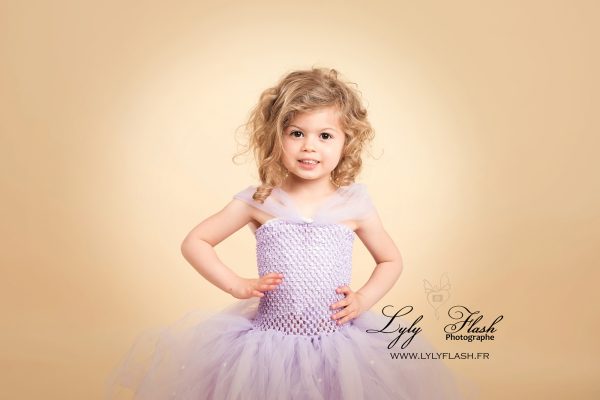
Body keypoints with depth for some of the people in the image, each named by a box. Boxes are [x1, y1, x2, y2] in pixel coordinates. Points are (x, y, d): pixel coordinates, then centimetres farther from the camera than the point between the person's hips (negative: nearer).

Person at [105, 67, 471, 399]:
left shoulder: (355, 203, -3)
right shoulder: (259, 201, -5)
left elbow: (391, 261, 11)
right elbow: (194, 242, 2)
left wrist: (364, 299, -5)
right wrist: (239, 286, -7)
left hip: (339, 346, 1)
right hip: (268, 342, 0)